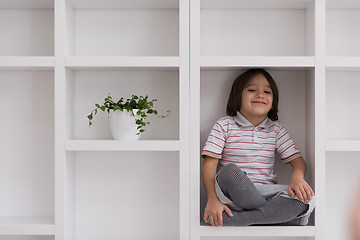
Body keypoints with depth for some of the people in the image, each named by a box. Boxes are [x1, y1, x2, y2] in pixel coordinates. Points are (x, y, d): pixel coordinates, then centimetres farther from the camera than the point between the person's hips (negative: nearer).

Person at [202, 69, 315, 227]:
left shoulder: (276, 129, 12)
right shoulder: (224, 126, 2)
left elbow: (297, 160, 8)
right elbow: (210, 163, -7)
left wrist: (297, 177, -17)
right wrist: (212, 199, -21)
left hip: (265, 193, 3)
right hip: (232, 194, -3)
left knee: (308, 198, -23)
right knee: (229, 171, -36)